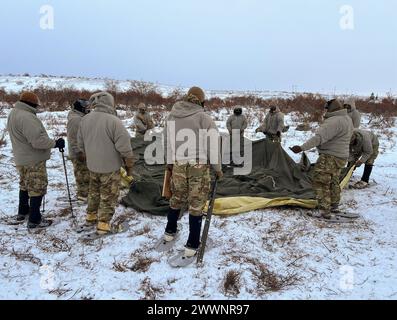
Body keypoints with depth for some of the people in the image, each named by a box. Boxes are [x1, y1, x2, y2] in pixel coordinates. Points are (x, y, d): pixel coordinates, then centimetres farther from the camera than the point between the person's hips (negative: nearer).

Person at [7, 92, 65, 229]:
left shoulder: (13, 113, 9)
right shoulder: (27, 117, -25)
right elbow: (38, 140, -30)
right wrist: (55, 143, -19)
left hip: (21, 159, 10)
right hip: (34, 160, -10)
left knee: (25, 185, 24)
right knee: (37, 188, -1)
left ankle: (22, 212, 38)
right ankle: (34, 220, 6)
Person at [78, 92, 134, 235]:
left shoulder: (85, 120, 0)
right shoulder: (114, 121, -22)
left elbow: (81, 144, 11)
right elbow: (124, 147, -20)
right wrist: (129, 165, -7)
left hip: (92, 166, 6)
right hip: (110, 167, -6)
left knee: (94, 191, 23)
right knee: (108, 196, 6)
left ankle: (91, 217, 38)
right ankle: (103, 225, 13)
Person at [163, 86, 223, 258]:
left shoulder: (172, 116, 4)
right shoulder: (205, 118, -10)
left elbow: (168, 142, 11)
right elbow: (213, 146, -8)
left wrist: (170, 162, 24)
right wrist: (218, 168, 4)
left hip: (178, 165, 5)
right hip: (199, 166, -4)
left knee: (177, 198, 23)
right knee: (196, 204, 6)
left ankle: (170, 232, 41)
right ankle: (192, 245, 13)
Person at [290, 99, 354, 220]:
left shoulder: (334, 121, -23)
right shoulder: (347, 119, 10)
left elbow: (319, 137, -32)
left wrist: (302, 148, -35)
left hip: (330, 157, -11)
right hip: (341, 157, 11)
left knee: (320, 183, -5)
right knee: (333, 183, 22)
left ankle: (325, 212, -2)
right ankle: (334, 208, 34)